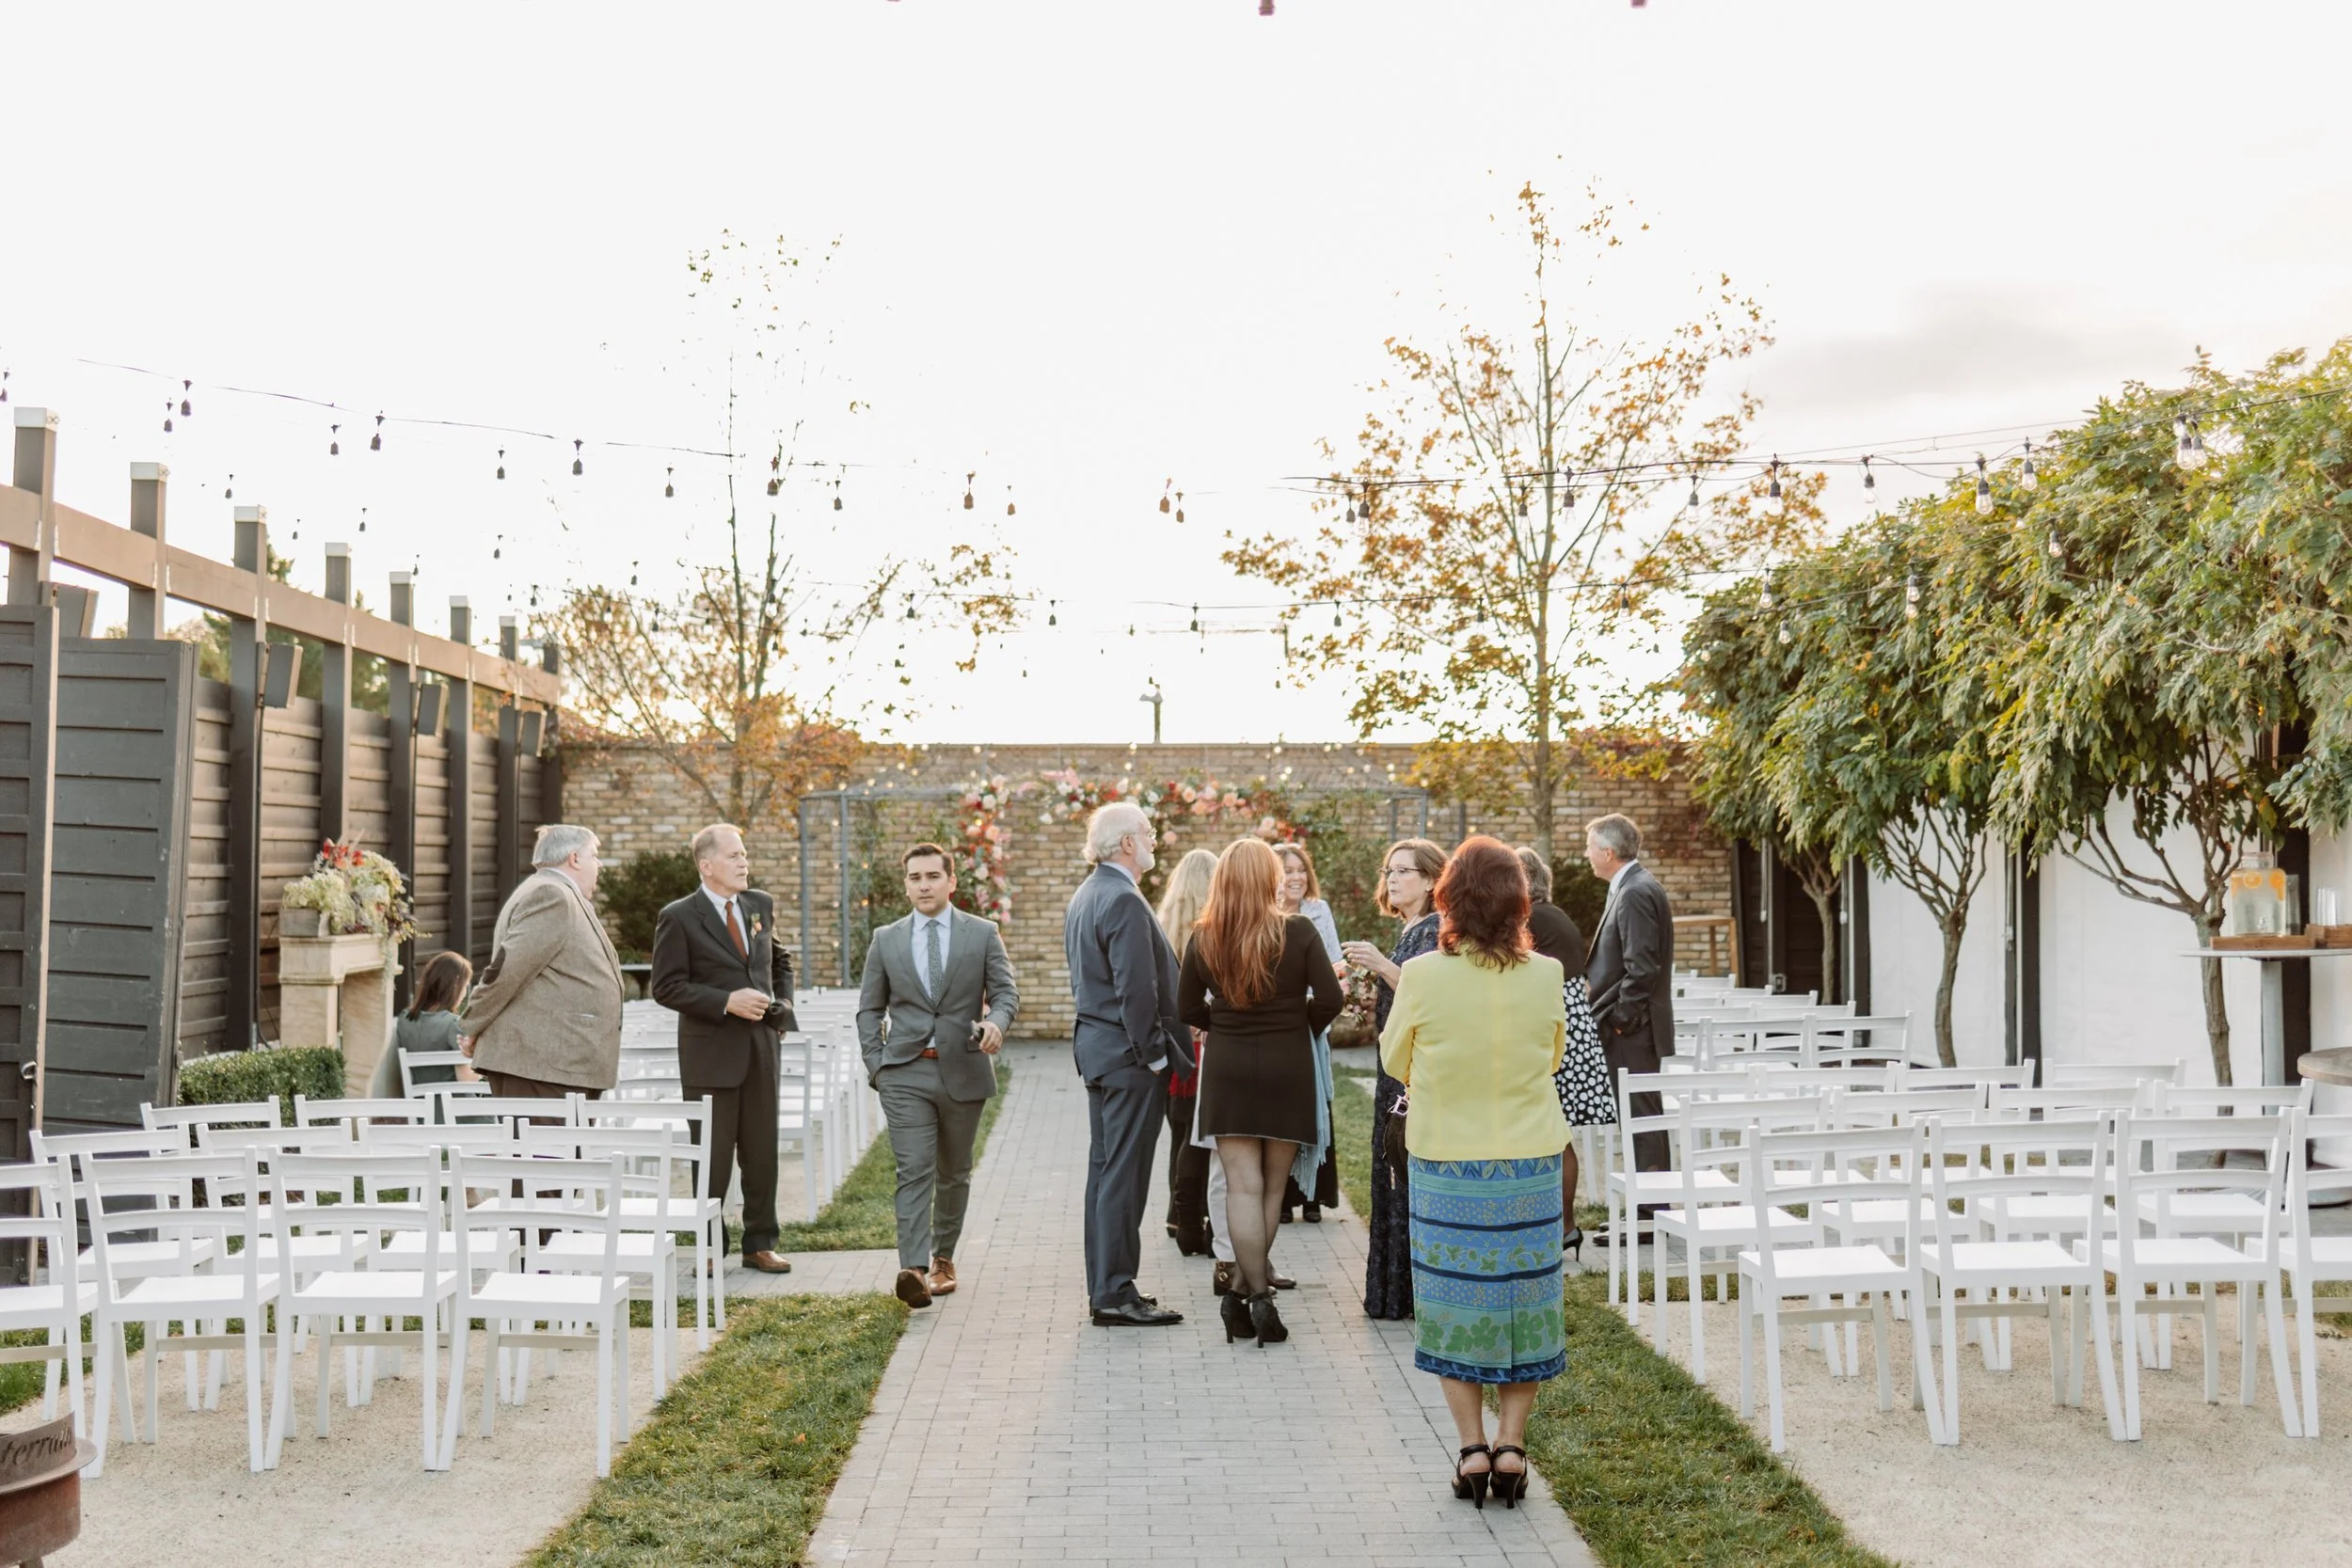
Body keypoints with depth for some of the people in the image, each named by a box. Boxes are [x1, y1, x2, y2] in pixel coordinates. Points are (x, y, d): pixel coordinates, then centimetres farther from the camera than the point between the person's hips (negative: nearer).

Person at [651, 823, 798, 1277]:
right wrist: (727, 1002, -19)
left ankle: (760, 1243, 21)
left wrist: (783, 1005, 7)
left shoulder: (761, 906, 10)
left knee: (761, 1151, 10)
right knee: (713, 1157, 2)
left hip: (760, 1046, 5)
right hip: (710, 1051, -5)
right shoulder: (678, 917, -7)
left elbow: (781, 960, 24)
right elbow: (666, 986, -10)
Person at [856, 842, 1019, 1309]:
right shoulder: (886, 940, 8)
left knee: (953, 1172, 12)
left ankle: (943, 1258, 27)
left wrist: (996, 1021, -21)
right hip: (905, 1073, 0)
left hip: (963, 1070, 1)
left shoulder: (983, 933, 4)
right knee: (914, 1171, -12)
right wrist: (875, 1064, 1)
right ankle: (914, 1268, -21)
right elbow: (870, 1008, 12)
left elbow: (1005, 992, 1)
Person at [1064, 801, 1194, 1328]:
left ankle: (1103, 1285, 20)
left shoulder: (1084, 897, 14)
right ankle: (1115, 1294, -1)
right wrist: (1155, 1056, -16)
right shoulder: (1124, 901, -18)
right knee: (1124, 1173, -5)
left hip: (1094, 1043, 10)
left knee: (1104, 1168, 13)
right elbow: (1136, 989, -22)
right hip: (1127, 1052, -10)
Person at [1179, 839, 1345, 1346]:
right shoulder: (1299, 932, -9)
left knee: (1242, 1186, 3)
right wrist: (1298, 1026, 9)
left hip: (1226, 1071, 1)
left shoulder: (1204, 939, -2)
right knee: (1272, 1187, 9)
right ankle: (1246, 1290, 11)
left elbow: (1188, 1009, 5)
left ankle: (1254, 1295, -4)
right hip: (1287, 1071, -1)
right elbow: (1330, 1000, -10)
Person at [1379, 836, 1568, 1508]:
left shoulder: (1422, 977, -14)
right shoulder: (1546, 976, -9)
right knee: (1523, 1297, 13)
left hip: (1446, 1164, -1)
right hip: (1530, 1162, 1)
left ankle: (1472, 1446, 12)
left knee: (1454, 1302, 11)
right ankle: (1511, 1444, 14)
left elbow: (1394, 1061, 1)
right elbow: (1552, 1059, 8)